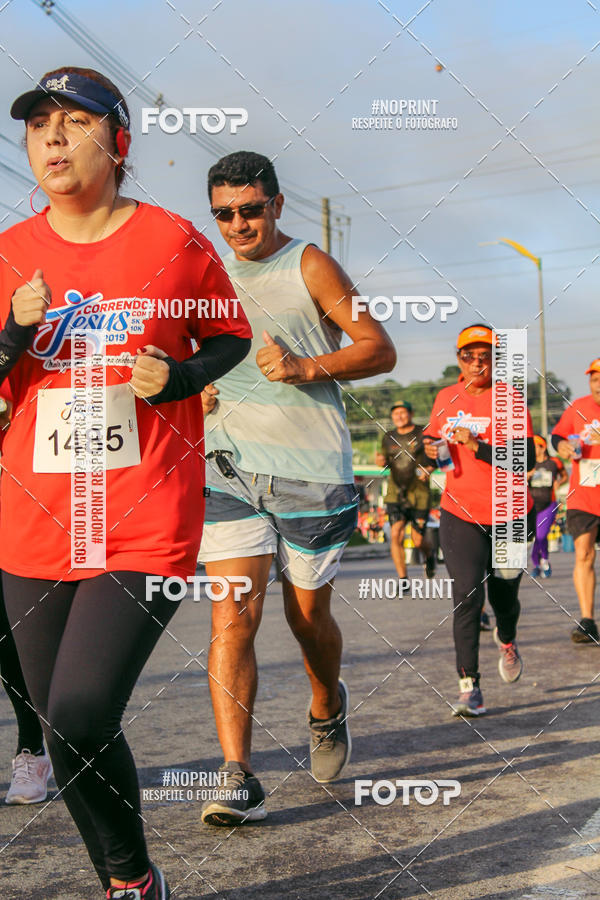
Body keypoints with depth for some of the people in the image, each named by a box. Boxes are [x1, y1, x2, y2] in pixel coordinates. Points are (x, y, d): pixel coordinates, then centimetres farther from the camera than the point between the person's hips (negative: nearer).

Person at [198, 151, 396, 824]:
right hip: (228, 465, 3)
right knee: (232, 619, -11)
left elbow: (380, 349, -3)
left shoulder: (310, 267, 0)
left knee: (307, 615, 9)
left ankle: (328, 708, 41)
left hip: (310, 466, -3)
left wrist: (307, 367, -18)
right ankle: (238, 779, -9)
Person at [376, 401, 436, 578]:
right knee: (396, 535, -13)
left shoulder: (424, 434, -3)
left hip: (419, 495, -3)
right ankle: (403, 580, -4)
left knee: (418, 541, 2)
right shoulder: (389, 437, 8)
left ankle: (429, 555, 39)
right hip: (396, 493, 3)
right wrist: (380, 461, -5)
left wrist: (429, 469, -18)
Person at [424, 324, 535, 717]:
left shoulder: (509, 398, -7)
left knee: (503, 594, 12)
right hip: (460, 514, 2)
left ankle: (507, 640, 47)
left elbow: (526, 459, -16)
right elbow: (432, 436, 23)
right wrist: (431, 448, -1)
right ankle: (469, 686, -7)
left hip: (508, 515, -1)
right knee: (467, 595, -11)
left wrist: (478, 447, -26)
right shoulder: (446, 398, 6)